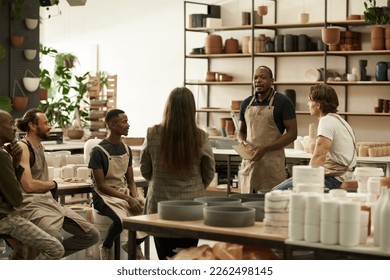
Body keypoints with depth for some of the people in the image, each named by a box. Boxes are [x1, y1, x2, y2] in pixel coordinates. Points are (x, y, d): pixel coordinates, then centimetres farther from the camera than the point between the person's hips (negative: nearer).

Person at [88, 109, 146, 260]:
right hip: (105, 195, -6)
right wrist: (128, 199, -21)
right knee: (122, 218, -35)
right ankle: (106, 248, -3)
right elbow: (101, 185, -14)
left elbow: (130, 180, 11)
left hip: (125, 192, 6)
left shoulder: (126, 149, 10)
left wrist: (135, 198, -10)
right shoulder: (99, 151, -12)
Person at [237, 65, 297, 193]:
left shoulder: (283, 102, -3)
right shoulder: (246, 103, 13)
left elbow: (292, 133, -6)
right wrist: (242, 142, -2)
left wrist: (265, 149, -14)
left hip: (272, 163, -4)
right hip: (249, 160, 5)